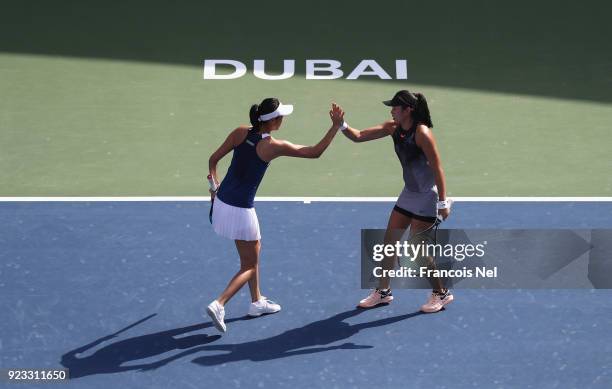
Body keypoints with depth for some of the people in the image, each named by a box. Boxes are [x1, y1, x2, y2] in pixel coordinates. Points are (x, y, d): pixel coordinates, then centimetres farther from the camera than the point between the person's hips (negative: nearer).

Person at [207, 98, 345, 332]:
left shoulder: (240, 133, -3)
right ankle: (218, 305, -9)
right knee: (249, 266, 7)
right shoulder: (273, 146, -18)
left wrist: (215, 185, 15)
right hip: (240, 210, -7)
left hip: (221, 201, 7)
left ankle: (257, 302, 36)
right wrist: (336, 126, -7)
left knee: (255, 250, 25)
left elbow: (213, 159, 3)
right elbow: (315, 152, -11)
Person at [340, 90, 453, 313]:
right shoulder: (393, 128, 0)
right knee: (389, 241, 10)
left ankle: (441, 293, 14)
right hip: (408, 194, 8)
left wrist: (443, 202, -21)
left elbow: (437, 168, -21)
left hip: (427, 196, -8)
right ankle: (383, 291, 24)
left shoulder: (422, 133, -23)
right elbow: (358, 137, -1)